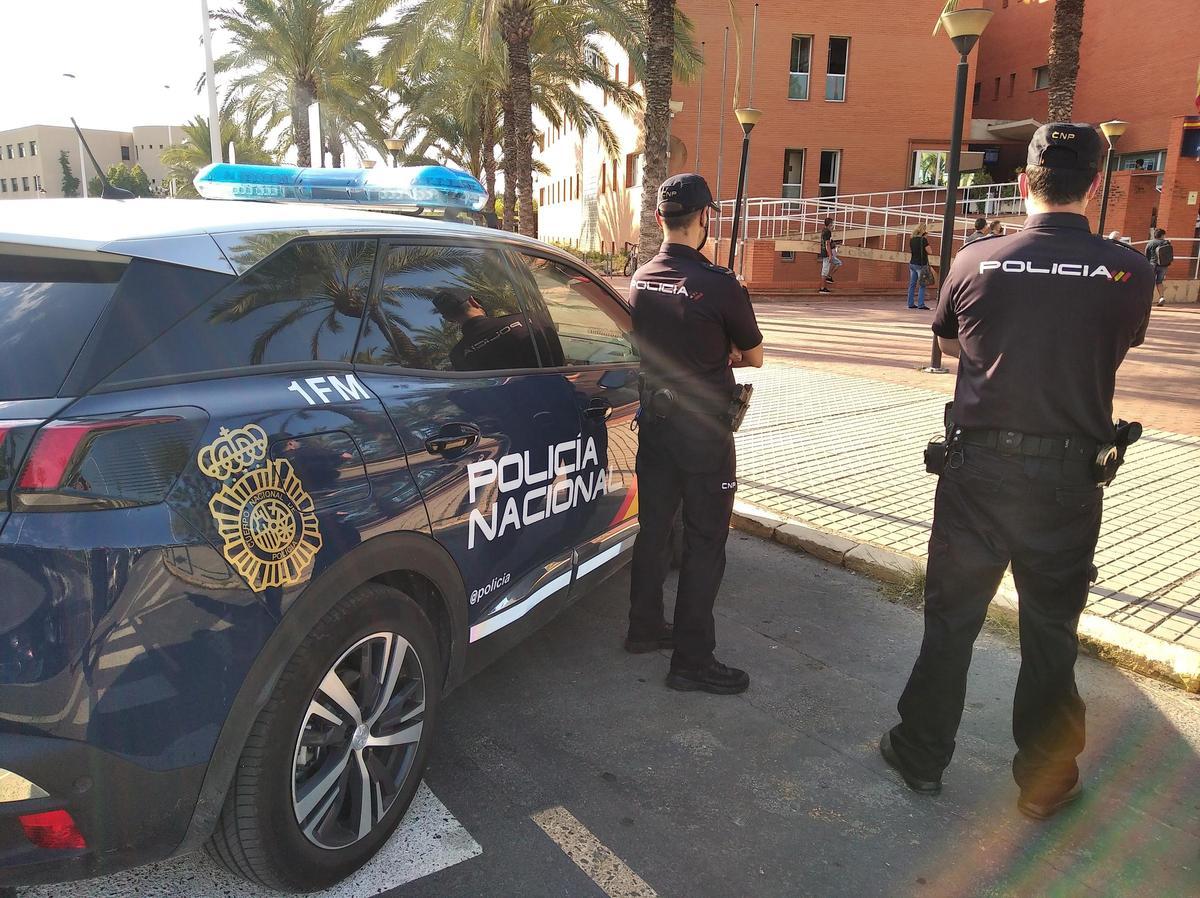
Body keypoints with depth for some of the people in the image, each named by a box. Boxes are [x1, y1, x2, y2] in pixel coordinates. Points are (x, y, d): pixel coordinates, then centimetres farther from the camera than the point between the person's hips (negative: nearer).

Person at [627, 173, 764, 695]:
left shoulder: (639, 280, 3)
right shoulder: (717, 285, -17)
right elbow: (754, 357, -2)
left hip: (651, 421, 7)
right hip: (701, 430, -6)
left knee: (653, 526, 18)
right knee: (704, 542, 2)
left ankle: (645, 627, 32)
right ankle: (692, 660, 9)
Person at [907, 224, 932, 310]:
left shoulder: (912, 239, 8)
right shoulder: (923, 239, -12)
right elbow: (929, 251, -8)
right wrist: (927, 242, 0)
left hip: (912, 263, 7)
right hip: (921, 264, -7)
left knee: (912, 284, 8)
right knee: (922, 285, -4)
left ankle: (910, 303, 9)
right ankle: (921, 304, -7)